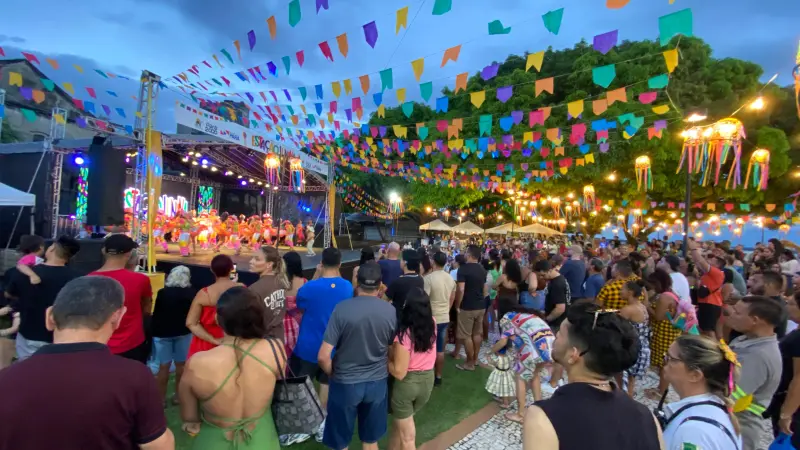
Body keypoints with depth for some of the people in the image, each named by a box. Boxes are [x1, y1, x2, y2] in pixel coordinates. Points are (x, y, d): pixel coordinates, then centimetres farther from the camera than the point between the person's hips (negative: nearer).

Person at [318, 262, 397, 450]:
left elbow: (323, 356, -18)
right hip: (378, 383, 3)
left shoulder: (342, 309, -18)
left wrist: (333, 374, 2)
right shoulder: (391, 311, -9)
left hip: (345, 384, -2)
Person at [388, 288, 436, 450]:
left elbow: (399, 372, -23)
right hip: (428, 380, 6)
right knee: (402, 422, 29)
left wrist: (385, 358, -8)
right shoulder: (432, 323, -10)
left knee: (407, 436, 14)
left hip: (407, 383, -6)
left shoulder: (404, 334, -28)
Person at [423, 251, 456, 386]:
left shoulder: (429, 278, -20)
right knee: (440, 349, 16)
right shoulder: (450, 278, 3)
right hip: (445, 318, 6)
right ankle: (438, 377, 26)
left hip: (431, 319, -6)